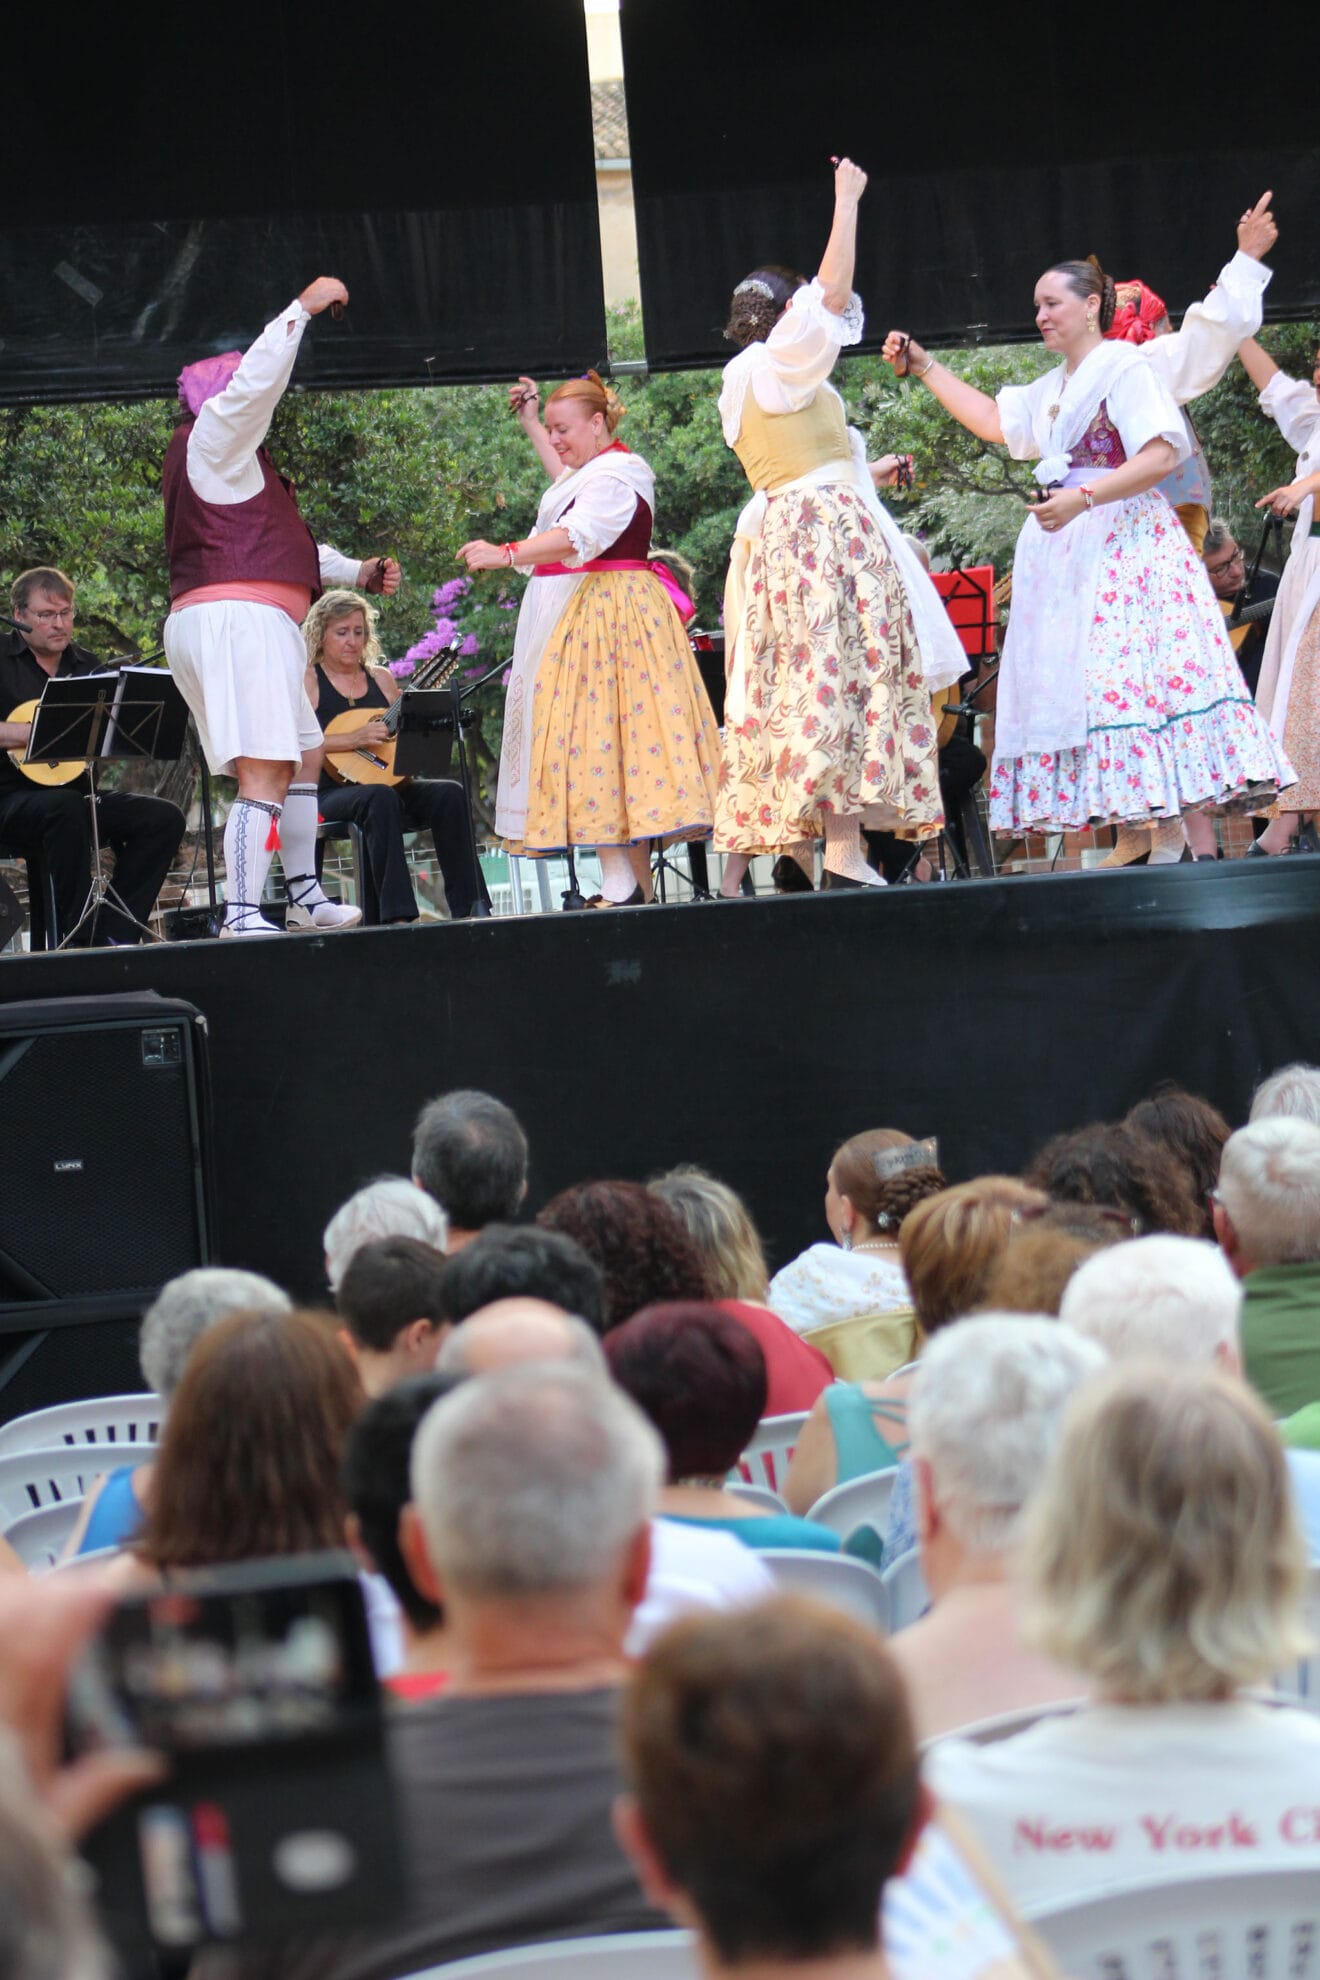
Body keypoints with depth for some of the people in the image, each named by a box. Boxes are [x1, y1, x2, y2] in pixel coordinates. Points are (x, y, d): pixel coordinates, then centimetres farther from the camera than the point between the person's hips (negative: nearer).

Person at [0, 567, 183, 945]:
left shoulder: (88, 667, 18)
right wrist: (34, 733, -22)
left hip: (77, 793, 6)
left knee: (164, 818, -13)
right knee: (67, 809, -38)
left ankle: (112, 931, -15)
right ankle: (72, 939, -32)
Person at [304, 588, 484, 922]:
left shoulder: (381, 679, 20)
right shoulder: (307, 681, 3)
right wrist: (354, 739, -22)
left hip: (390, 784, 5)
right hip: (333, 793, -5)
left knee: (449, 794, -21)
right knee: (380, 798, -37)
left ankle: (465, 908, -27)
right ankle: (396, 914, -43)